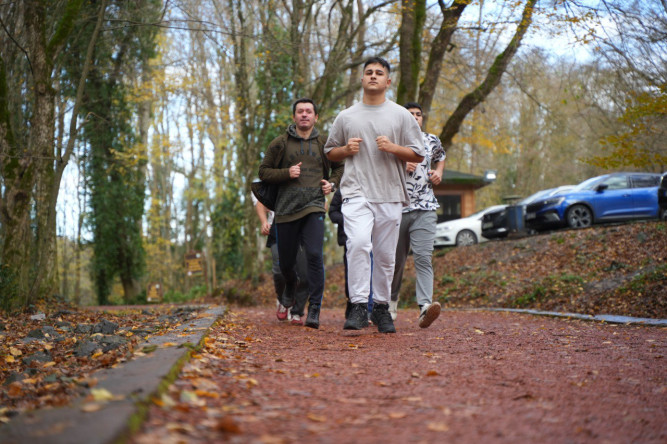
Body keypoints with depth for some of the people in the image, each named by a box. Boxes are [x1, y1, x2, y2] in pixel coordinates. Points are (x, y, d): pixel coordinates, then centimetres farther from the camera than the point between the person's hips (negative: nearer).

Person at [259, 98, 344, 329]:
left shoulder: (324, 144, 10)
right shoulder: (280, 143, 5)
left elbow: (339, 167, 24)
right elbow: (263, 171, 7)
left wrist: (332, 183, 4)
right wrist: (286, 173, -9)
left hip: (314, 208, 0)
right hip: (286, 209, 1)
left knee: (315, 255, -18)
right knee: (286, 261, 9)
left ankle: (314, 310, -13)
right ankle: (291, 284, 45)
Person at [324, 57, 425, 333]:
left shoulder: (401, 116, 9)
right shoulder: (345, 117, 13)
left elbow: (418, 155, 8)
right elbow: (330, 152, 21)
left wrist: (393, 148, -9)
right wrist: (347, 149, 0)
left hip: (390, 195, 1)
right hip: (356, 193, -1)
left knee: (385, 254, 5)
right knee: (358, 244, -22)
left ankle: (381, 307, 19)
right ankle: (359, 306, -20)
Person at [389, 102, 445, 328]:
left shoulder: (432, 140, 12)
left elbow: (440, 157, 33)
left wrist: (439, 172, 12)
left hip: (425, 209, 1)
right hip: (397, 206, -1)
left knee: (423, 257, -16)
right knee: (396, 259, 8)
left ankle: (425, 306, -28)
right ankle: (391, 302, 30)